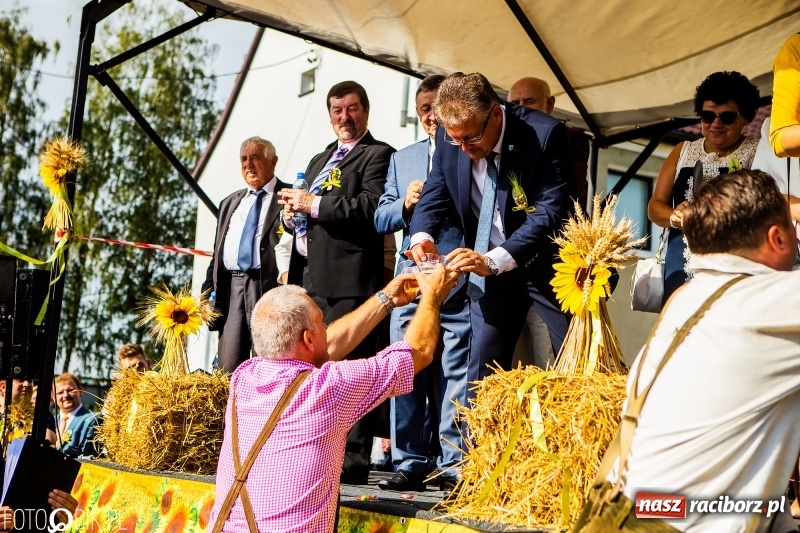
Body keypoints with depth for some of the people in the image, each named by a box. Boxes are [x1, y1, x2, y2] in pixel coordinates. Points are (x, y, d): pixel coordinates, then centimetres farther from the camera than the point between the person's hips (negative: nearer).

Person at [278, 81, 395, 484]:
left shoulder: (378, 154, -1)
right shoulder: (319, 160, 26)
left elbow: (372, 208, -17)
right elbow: (301, 214, 30)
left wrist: (314, 205, -13)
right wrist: (292, 215, 7)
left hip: (349, 280, -9)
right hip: (311, 280, 9)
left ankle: (353, 461, -5)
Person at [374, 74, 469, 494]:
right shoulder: (402, 159, 21)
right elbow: (380, 219, 16)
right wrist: (405, 204, -4)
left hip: (458, 281, -4)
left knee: (456, 376, -3)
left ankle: (454, 467, 3)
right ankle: (409, 464, 13)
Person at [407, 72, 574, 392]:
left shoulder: (545, 134, -23)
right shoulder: (448, 140, -8)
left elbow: (551, 211, -28)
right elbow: (435, 195, 3)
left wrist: (494, 261, -38)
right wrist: (422, 236, -21)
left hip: (547, 266, -3)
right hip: (489, 270, 4)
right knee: (482, 369, 4)